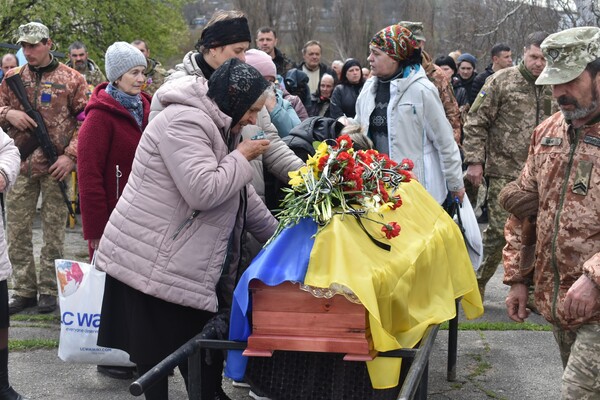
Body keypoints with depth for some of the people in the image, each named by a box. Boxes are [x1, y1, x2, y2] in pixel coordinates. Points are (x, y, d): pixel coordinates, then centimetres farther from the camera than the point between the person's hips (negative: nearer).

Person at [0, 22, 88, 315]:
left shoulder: (71, 79, 1)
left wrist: (71, 156, -11)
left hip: (56, 167, -3)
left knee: (54, 232, 3)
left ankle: (48, 290, 13)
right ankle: (23, 291, 16)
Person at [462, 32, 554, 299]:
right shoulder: (502, 81, -3)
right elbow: (476, 122, -3)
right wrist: (474, 161, -9)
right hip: (504, 171, -4)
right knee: (499, 231, -5)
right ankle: (475, 284, 12)